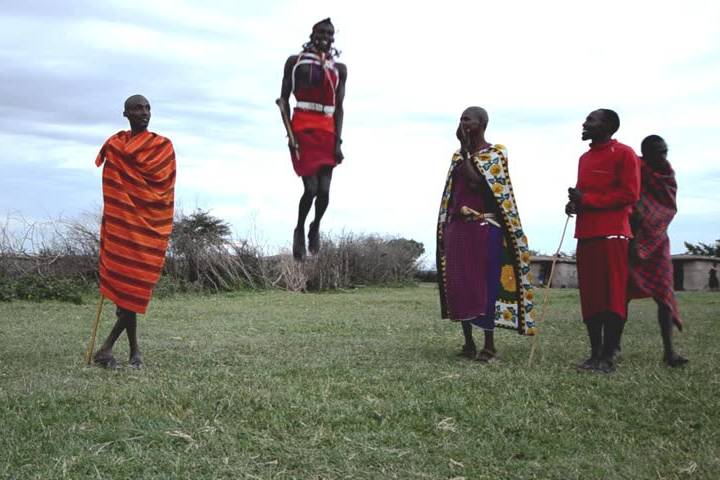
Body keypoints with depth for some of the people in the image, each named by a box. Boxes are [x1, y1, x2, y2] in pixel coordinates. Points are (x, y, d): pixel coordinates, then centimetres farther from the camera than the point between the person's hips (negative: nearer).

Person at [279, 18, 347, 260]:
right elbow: (284, 98, 6)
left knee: (324, 190, -6)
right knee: (311, 188, -12)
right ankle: (299, 230, 13)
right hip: (302, 129, -2)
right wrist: (289, 133, -6)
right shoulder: (295, 61, 8)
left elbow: (339, 107, 11)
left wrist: (338, 141, 1)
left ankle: (315, 228, 23)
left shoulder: (339, 69, 14)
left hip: (328, 131, 3)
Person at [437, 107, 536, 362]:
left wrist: (465, 149, -12)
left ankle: (489, 344, 1)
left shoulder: (496, 152, -2)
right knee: (458, 285, 4)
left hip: (484, 228, -6)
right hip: (458, 228, 6)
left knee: (485, 284, -5)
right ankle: (468, 342, 13)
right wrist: (444, 229, 12)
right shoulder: (459, 156, 16)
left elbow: (475, 181, -17)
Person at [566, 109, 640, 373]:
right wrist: (575, 202, 5)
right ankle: (595, 353, 12)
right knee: (589, 297, 6)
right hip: (585, 234, 8)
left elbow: (629, 194, -11)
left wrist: (587, 200, -14)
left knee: (612, 296, -5)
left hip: (612, 234, -7)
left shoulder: (624, 153, -3)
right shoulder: (585, 158, 21)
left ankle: (608, 356, -2)